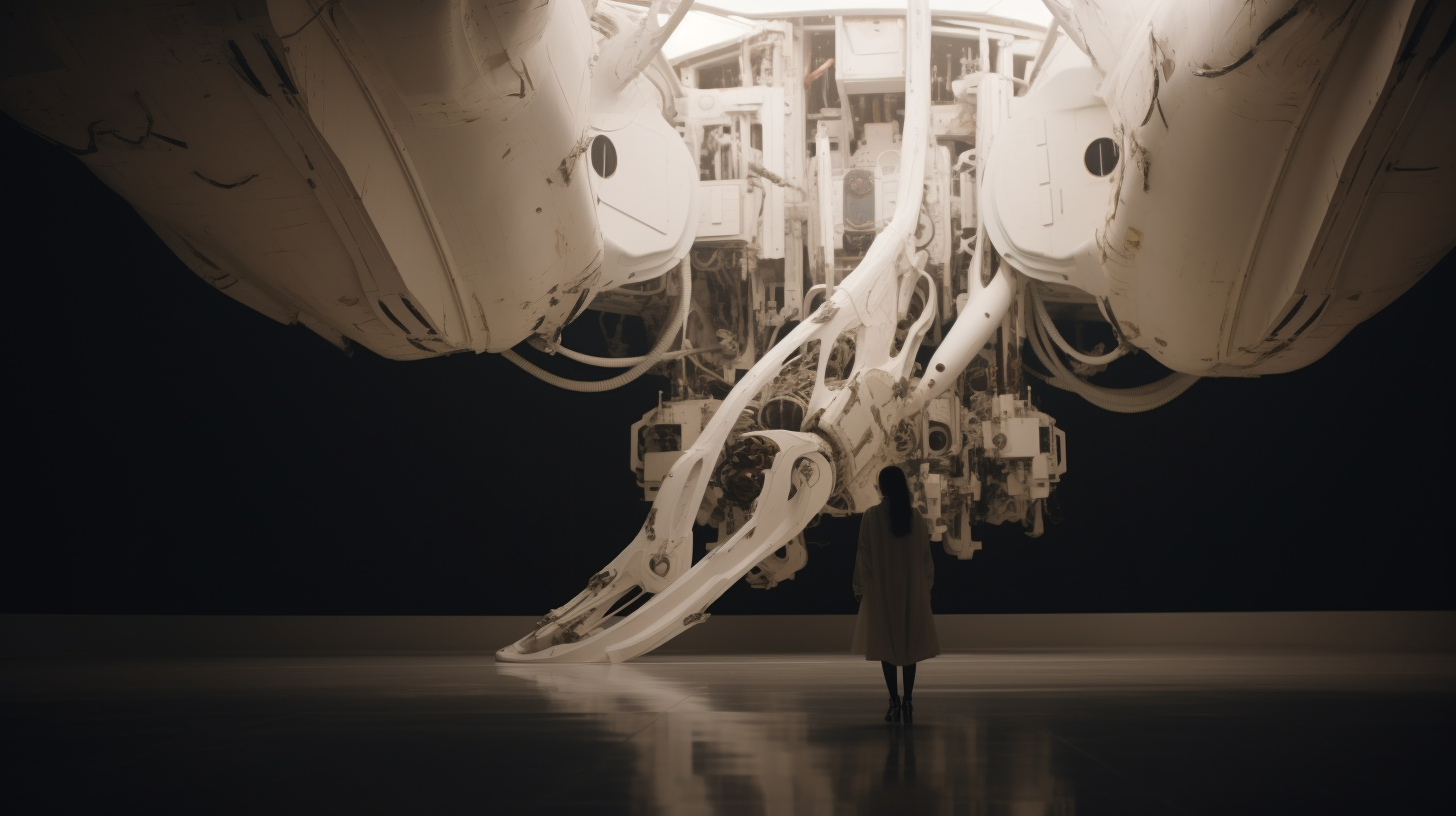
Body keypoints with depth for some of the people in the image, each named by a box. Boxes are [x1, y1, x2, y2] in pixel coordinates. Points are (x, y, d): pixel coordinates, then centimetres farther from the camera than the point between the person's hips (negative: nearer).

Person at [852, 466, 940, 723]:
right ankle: (907, 702, 6)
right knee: (910, 645, 9)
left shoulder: (872, 516, -10)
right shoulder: (916, 517, -3)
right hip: (912, 590, 2)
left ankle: (894, 702, 1)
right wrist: (926, 586, 14)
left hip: (881, 590, -2)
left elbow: (864, 554, -8)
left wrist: (859, 587, 2)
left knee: (887, 645, 5)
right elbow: (925, 556, 2)